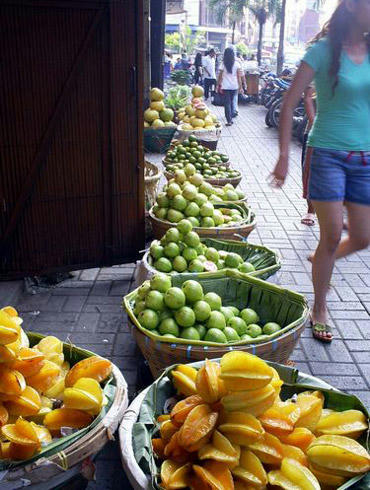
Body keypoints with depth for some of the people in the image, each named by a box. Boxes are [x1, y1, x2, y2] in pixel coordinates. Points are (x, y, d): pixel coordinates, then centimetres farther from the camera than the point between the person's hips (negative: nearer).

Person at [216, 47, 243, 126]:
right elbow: (239, 76, -1)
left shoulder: (223, 64, -4)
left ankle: (229, 121, -4)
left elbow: (220, 76, -2)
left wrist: (218, 85, 7)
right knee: (232, 101, 17)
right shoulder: (236, 64, 0)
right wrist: (240, 86, 4)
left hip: (225, 86, -2)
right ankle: (231, 118, 19)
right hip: (234, 86, 2)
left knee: (227, 103, 1)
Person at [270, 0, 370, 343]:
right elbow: (289, 105, -6)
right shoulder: (324, 50, -5)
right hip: (328, 153, -5)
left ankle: (322, 260, 40)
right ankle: (319, 310, 17)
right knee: (332, 236, -3)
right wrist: (284, 156, -11)